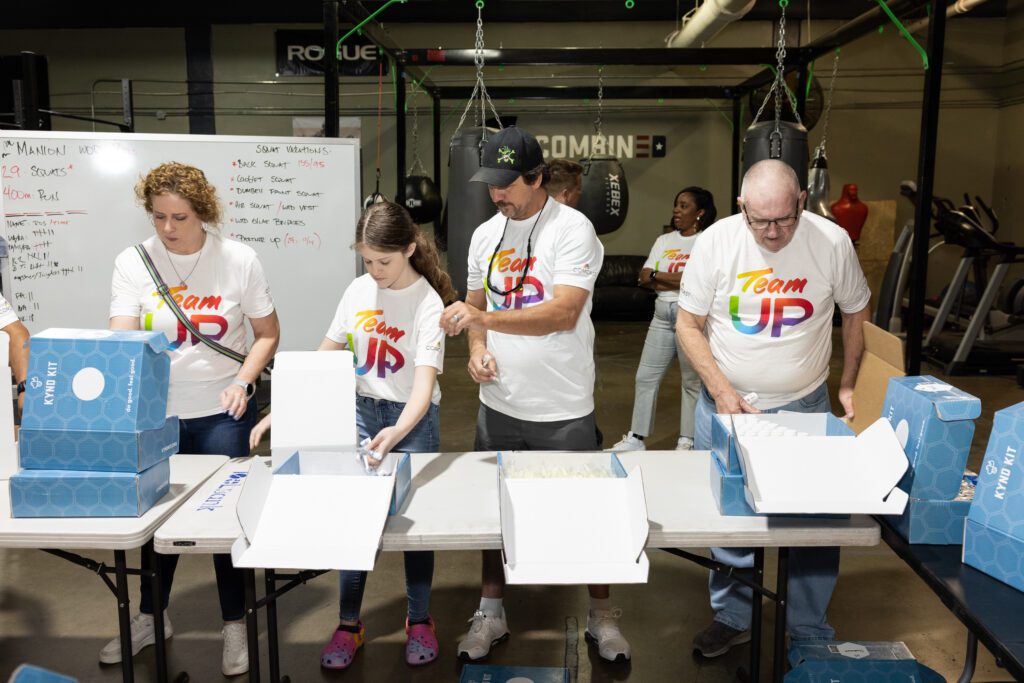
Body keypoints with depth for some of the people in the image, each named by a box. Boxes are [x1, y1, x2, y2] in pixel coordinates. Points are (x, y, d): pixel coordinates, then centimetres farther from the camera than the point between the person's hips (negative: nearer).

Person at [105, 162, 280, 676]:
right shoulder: (132, 262, -6)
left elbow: (267, 334, -1)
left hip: (223, 412, -2)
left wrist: (242, 382, -16)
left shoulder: (238, 260, -8)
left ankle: (234, 625, 24)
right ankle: (150, 617, 38)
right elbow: (121, 339, -13)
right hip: (156, 412, 2)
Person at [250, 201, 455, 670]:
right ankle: (349, 623, 19)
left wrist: (398, 431, -44)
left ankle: (419, 621, 24)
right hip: (361, 411, 4)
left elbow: (425, 382, -25)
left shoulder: (427, 303, -15)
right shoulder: (358, 291, -1)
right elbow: (323, 358, 4)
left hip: (413, 419, -4)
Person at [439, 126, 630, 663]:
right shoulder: (485, 234, 7)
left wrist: (484, 319, -28)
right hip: (498, 403, 5)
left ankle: (601, 615, 30)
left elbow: (564, 312, -23)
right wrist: (477, 348, -5)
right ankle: (490, 613, 33)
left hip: (563, 411, -5)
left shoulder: (572, 229, -12)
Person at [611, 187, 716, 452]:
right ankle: (636, 438, 15)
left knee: (692, 381, 4)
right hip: (662, 317, 6)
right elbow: (643, 279, 5)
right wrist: (676, 282, -10)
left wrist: (656, 275, -7)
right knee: (645, 376, 7)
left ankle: (687, 441, 15)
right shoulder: (663, 241, 12)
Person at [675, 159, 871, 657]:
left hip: (806, 409, 0)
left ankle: (811, 634, 26)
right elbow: (688, 323, -6)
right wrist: (721, 390, -15)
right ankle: (732, 617, 32)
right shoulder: (715, 241, -11)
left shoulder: (832, 242, -10)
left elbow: (855, 312, 6)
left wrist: (849, 385, 0)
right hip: (727, 406, 0)